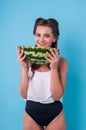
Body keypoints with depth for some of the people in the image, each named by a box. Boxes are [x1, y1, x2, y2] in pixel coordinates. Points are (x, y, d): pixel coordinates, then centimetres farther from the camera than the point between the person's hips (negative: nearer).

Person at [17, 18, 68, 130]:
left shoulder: (61, 61, -9)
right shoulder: (28, 60, -6)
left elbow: (57, 96, -14)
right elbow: (24, 94, -8)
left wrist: (53, 68, -22)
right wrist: (23, 67, -16)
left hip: (54, 113, -1)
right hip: (31, 112, 2)